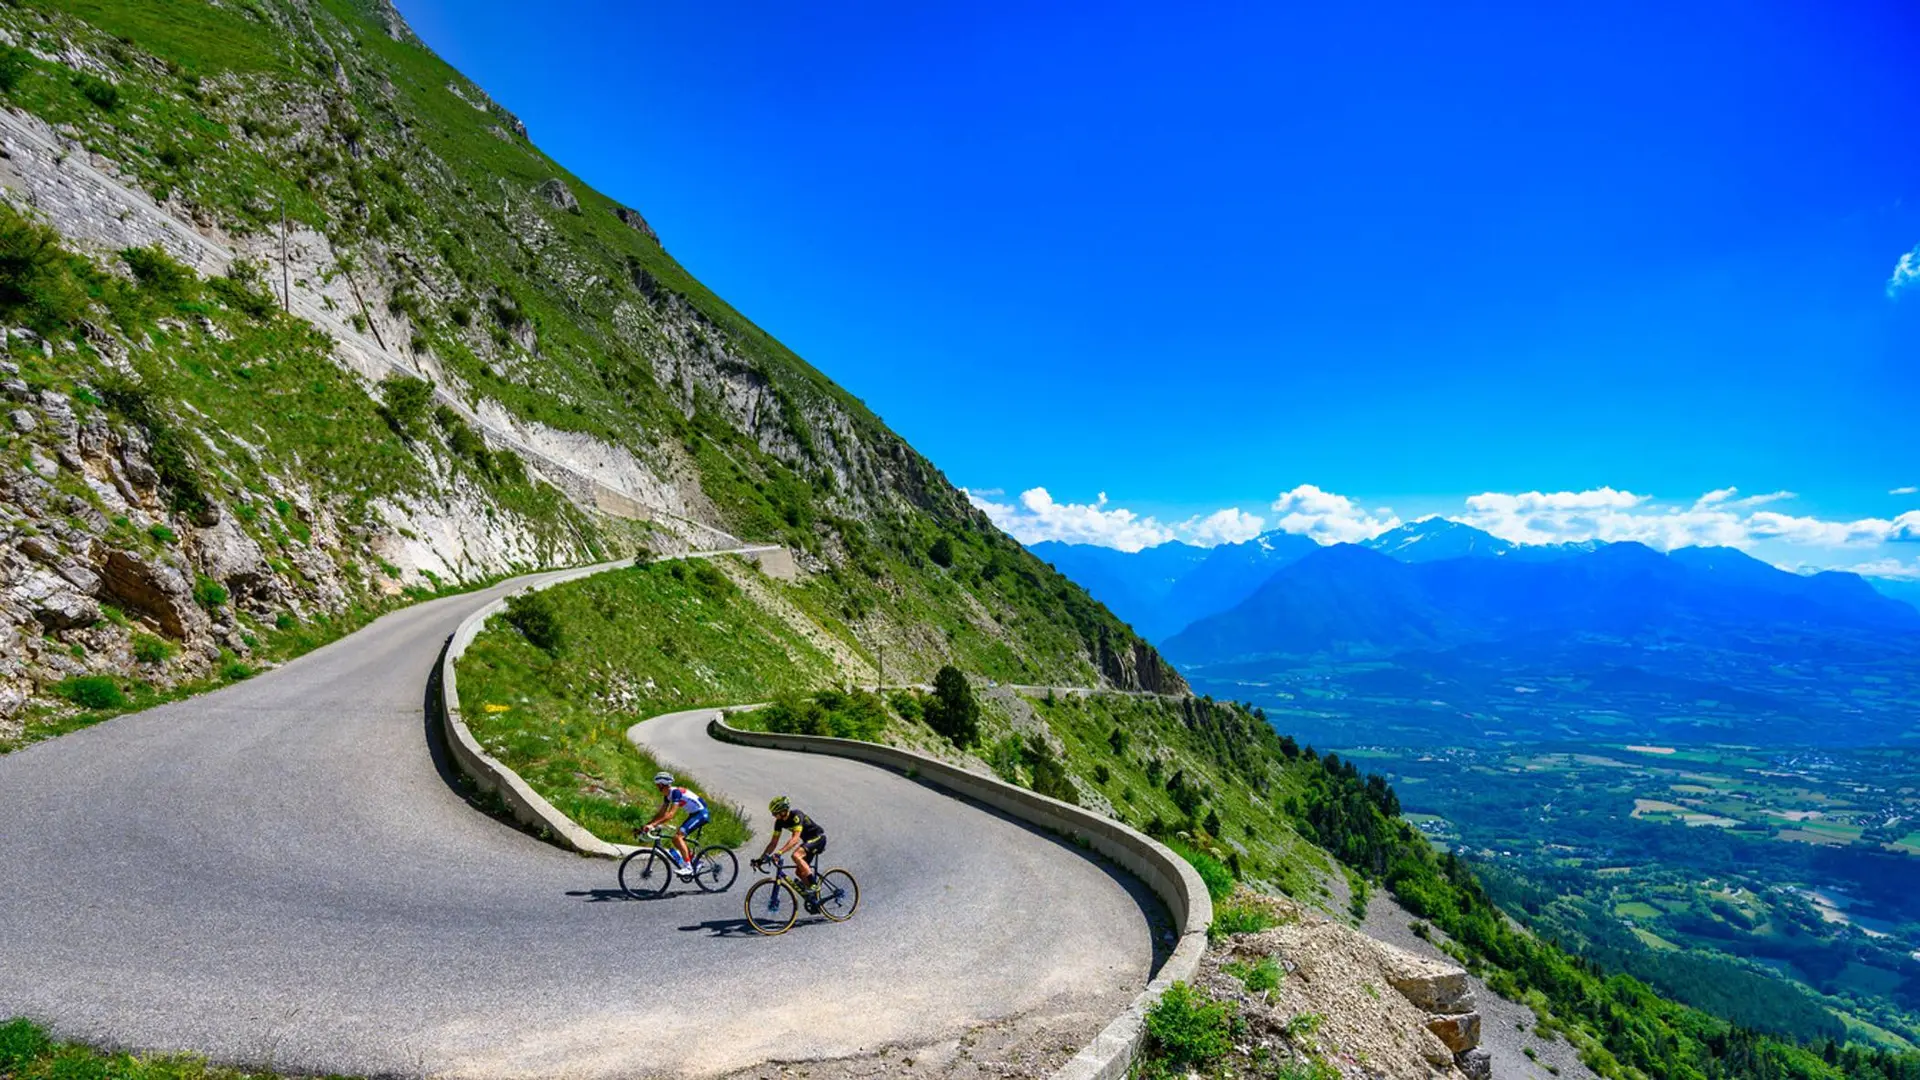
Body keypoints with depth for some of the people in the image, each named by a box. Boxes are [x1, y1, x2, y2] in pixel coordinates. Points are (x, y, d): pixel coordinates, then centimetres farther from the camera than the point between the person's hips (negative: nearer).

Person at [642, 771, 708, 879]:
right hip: (693, 814, 10)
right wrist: (648, 825, 0)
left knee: (678, 837, -20)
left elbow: (670, 814, -30)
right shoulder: (667, 795, 6)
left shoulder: (676, 792, -22)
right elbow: (661, 813, 9)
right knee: (677, 839, 7)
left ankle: (688, 868, -19)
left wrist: (653, 824, -35)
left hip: (700, 813, -10)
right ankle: (692, 861, 21)